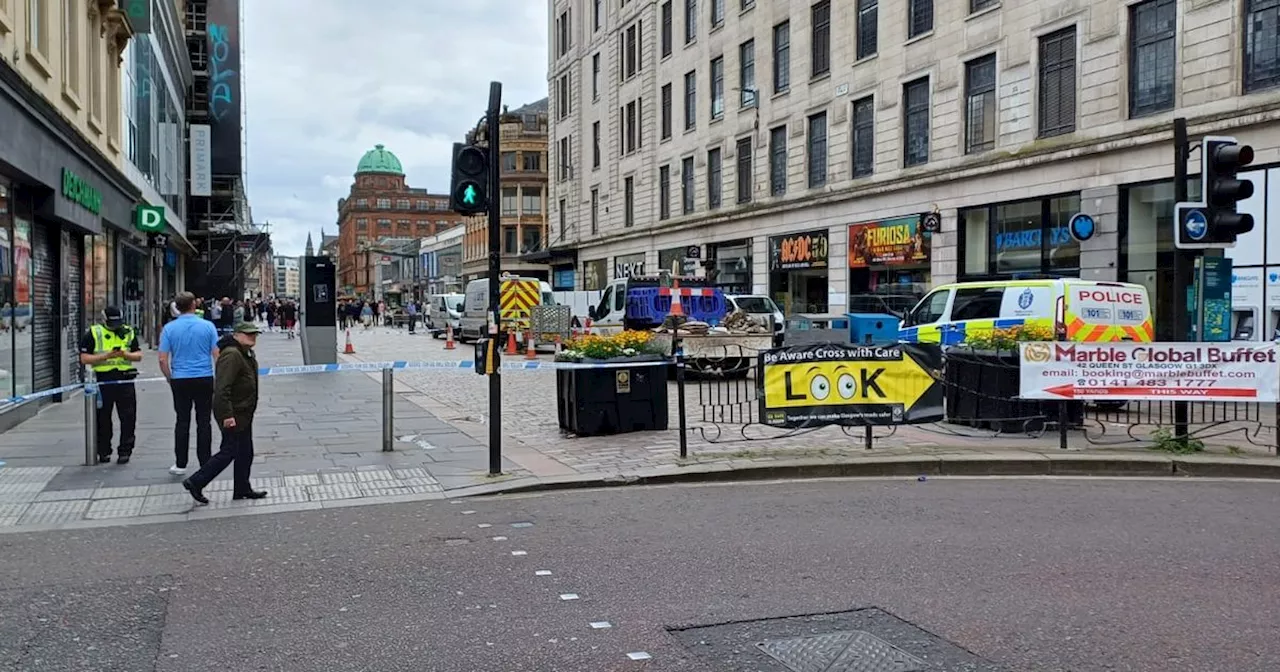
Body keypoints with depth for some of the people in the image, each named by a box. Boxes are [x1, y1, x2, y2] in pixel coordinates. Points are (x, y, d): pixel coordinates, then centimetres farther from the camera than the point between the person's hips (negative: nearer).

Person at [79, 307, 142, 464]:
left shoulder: (129, 333, 11)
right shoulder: (92, 334, 2)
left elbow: (139, 355, 12)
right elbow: (84, 358, -3)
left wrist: (126, 354, -9)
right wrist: (106, 356, -15)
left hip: (125, 380, 2)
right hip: (103, 381, -1)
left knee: (128, 418, -1)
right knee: (103, 419, 6)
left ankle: (125, 451, 7)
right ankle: (103, 452, 17)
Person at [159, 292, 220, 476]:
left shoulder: (169, 328, -2)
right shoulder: (208, 326, -5)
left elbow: (163, 360, -4)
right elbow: (217, 355, -5)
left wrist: (170, 379, 11)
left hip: (180, 380, 1)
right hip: (204, 379, -1)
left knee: (182, 421, 9)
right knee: (204, 421, 6)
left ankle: (180, 464, 12)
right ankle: (205, 464, 8)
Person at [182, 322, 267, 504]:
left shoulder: (247, 353, 14)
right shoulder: (231, 355, -20)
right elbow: (222, 388, -27)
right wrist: (227, 415, -29)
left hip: (243, 413, 10)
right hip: (233, 414, -10)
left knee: (245, 452, 13)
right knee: (228, 452, -4)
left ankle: (242, 489, 22)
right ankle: (195, 483, 6)